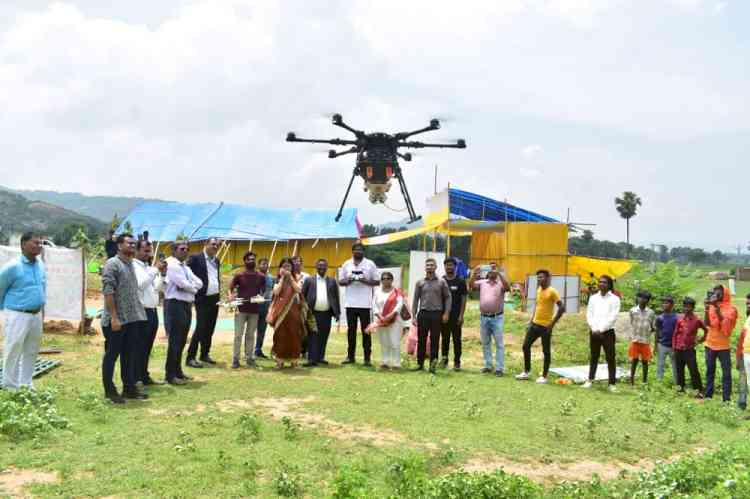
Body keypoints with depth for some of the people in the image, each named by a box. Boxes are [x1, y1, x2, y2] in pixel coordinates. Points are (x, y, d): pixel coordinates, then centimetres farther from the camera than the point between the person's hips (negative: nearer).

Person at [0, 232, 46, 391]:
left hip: (36, 315, 7)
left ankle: (27, 385, 25)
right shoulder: (13, 266, -15)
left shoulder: (41, 265, 5)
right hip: (18, 316, -7)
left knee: (31, 351, 14)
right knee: (13, 351, -1)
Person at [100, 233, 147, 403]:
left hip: (132, 319, 8)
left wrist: (137, 313, 13)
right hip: (116, 320, -8)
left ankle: (129, 388, 21)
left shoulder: (131, 264, 15)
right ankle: (109, 390, 12)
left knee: (130, 355, 12)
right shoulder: (112, 264, -11)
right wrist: (114, 317, -21)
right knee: (111, 355, 3)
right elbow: (108, 292, -17)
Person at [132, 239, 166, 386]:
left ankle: (145, 376, 22)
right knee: (139, 347, -4)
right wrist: (156, 269, -19)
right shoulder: (133, 266, -8)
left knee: (147, 347, 14)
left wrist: (162, 274, 2)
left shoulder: (149, 268, 17)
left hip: (152, 311, 8)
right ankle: (136, 378, 0)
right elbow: (141, 284, -21)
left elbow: (157, 288, 16)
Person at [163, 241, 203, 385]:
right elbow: (183, 284, -18)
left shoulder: (186, 268, 19)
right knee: (175, 341, -6)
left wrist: (188, 286, -8)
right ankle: (170, 375, -1)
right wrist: (193, 288, 1)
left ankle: (177, 371, 23)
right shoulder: (171, 265, -9)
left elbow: (199, 283, 10)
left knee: (182, 341, 13)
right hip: (175, 305, -9)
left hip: (187, 305, 9)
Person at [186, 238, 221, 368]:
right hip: (203, 299, -7)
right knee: (200, 328, -9)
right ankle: (190, 357, -4)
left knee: (210, 328, 12)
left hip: (215, 298, 7)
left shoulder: (217, 261, 14)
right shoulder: (196, 258, -8)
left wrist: (219, 291, 14)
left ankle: (205, 354, 23)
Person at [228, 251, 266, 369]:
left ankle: (249, 358, 13)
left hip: (254, 310, 2)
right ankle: (235, 359, 1)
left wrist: (260, 296, -8)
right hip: (241, 309, -2)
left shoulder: (261, 277, 7)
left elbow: (263, 291, 13)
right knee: (238, 335, -3)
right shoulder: (239, 275, 1)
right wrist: (231, 296, -17)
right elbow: (230, 288, 3)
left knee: (250, 335, 7)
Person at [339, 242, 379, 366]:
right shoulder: (346, 264, 9)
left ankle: (367, 357, 4)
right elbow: (340, 282, 11)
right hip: (350, 303, 2)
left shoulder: (370, 264, 3)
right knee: (351, 330, 7)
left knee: (366, 330, 0)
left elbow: (377, 281, 2)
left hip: (365, 303, -2)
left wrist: (366, 281, -14)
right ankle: (350, 356, 14)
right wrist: (347, 281, -10)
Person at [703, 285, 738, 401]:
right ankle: (708, 395, 17)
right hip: (709, 344, 4)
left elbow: (725, 322, -19)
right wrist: (707, 308, -13)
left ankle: (726, 399, -1)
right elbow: (706, 324, -1)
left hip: (723, 345, -4)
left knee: (726, 372, -3)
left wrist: (716, 307, -23)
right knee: (710, 371, 11)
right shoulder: (711, 306, 7)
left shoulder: (731, 308, -5)